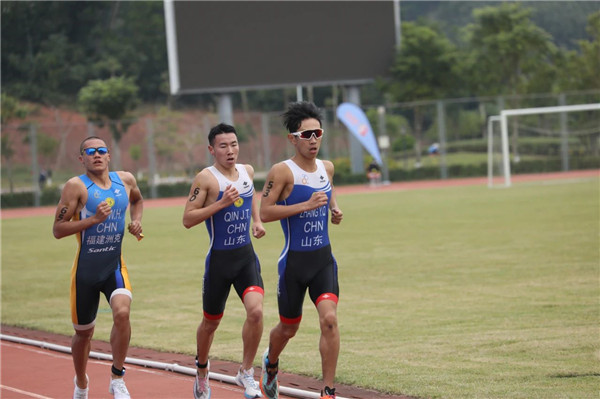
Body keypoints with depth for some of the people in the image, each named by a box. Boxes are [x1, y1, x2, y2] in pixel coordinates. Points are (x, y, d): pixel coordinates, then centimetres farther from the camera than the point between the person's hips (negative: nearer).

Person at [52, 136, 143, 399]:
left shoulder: (125, 180, 3)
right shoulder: (77, 186, -11)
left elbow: (137, 200, 27)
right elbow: (57, 229, -16)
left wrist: (136, 221, 8)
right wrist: (93, 219, -24)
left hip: (115, 267, 2)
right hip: (86, 270, -2)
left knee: (122, 312, -26)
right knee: (83, 332, 11)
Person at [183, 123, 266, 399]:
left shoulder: (247, 171, 6)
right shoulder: (206, 178, -12)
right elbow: (187, 219, -16)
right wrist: (221, 203, -23)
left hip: (246, 256, 4)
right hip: (219, 259, -4)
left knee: (255, 311, -18)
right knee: (211, 322, 11)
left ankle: (246, 372, -1)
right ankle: (202, 370, 37)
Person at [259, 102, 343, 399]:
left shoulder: (327, 168, 6)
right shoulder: (283, 171, -12)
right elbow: (264, 212, -19)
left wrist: (335, 209, 5)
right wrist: (306, 205, -25)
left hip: (323, 258, 3)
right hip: (294, 261, -3)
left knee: (329, 319, -16)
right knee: (288, 328, 12)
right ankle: (270, 364, 46)